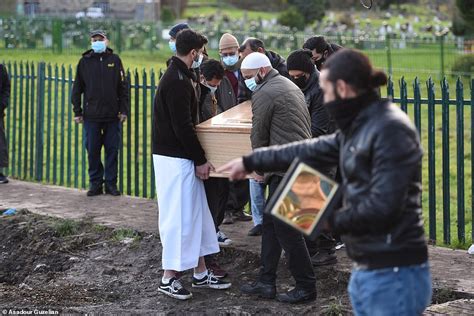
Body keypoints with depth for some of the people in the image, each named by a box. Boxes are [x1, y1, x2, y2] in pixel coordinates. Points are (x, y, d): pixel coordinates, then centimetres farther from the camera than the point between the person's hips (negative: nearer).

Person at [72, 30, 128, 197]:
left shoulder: (115, 60, 5)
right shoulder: (84, 61, 5)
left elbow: (123, 87, 5)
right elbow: (77, 88, 7)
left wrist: (124, 110, 0)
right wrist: (77, 112, 3)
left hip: (112, 115, 0)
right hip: (91, 115, 0)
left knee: (112, 150, 3)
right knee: (92, 151, 4)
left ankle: (111, 183, 13)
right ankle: (95, 183, 14)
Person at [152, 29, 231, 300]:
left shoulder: (179, 76, 14)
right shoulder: (177, 81, -19)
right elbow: (183, 127, -22)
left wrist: (198, 158, 21)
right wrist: (200, 160, -16)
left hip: (182, 157, 10)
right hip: (175, 159, -10)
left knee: (196, 214, 14)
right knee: (178, 216, -3)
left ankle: (201, 273, 22)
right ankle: (169, 278, 6)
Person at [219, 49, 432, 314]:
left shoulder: (390, 129, -16)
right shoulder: (358, 128, 14)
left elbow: (382, 206, -22)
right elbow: (309, 151, 24)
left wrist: (330, 220, -8)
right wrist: (250, 162, 30)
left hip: (394, 274, -9)